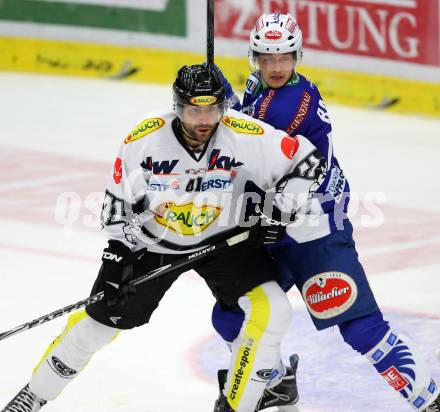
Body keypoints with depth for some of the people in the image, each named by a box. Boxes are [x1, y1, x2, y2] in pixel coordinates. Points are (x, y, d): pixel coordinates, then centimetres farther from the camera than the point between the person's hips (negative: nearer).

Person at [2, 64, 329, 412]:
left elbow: (307, 159, -14)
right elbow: (118, 198, -8)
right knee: (101, 319, 6)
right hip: (153, 239, 0)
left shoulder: (246, 135, -26)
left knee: (271, 309, -20)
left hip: (222, 238, 0)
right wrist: (118, 251, -11)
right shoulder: (145, 139, -23)